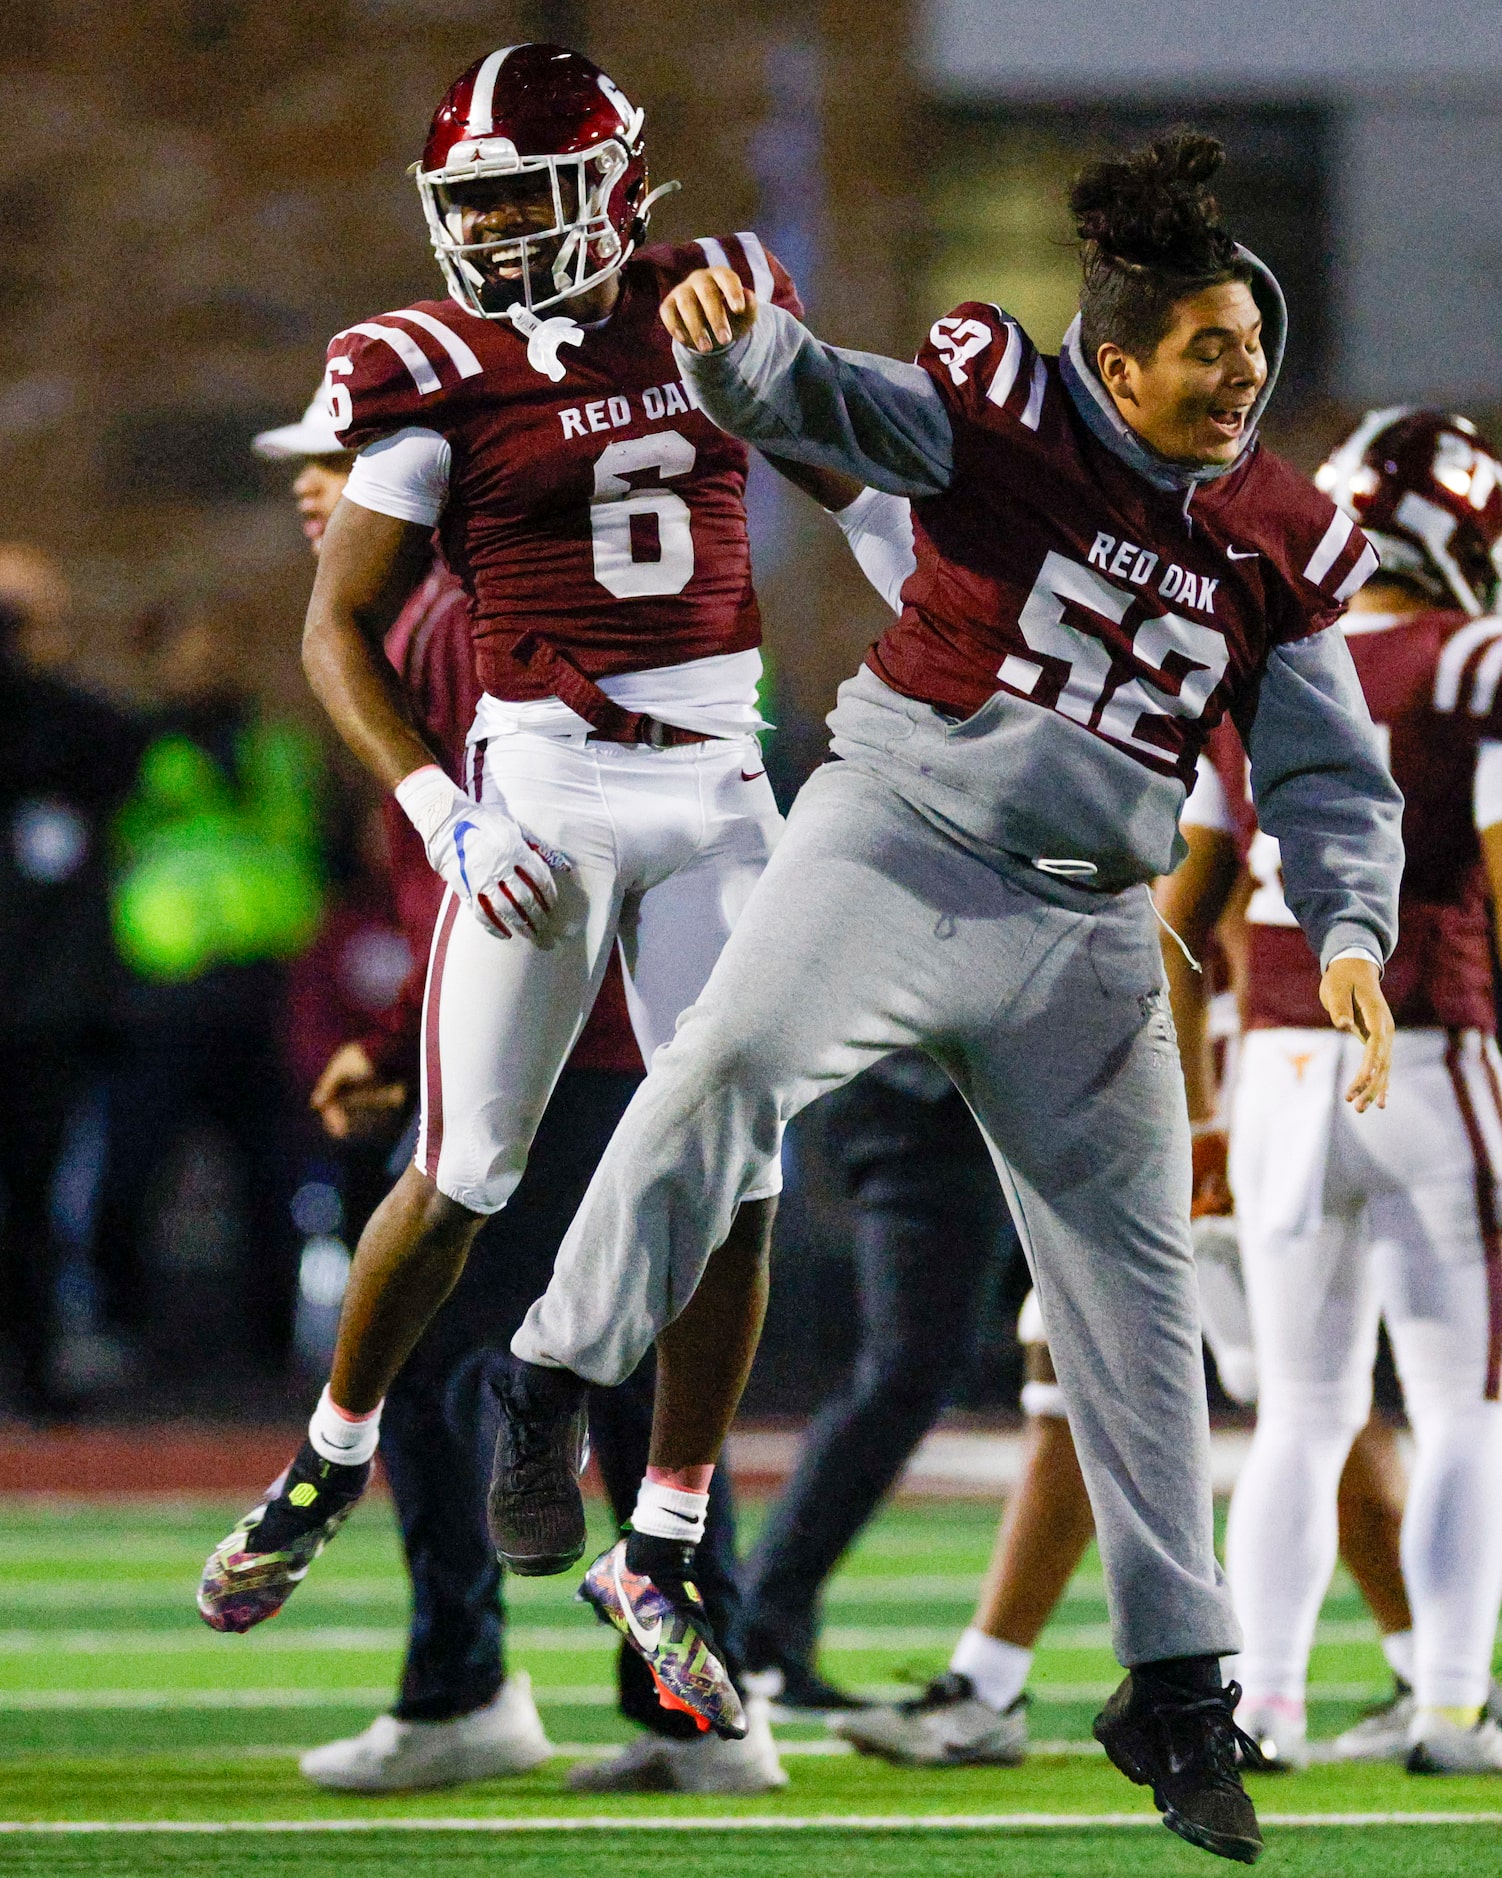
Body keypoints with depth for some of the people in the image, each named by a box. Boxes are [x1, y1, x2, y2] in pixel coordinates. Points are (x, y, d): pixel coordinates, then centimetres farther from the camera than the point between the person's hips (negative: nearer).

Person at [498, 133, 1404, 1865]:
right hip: (897, 849, -4)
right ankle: (558, 1378, -13)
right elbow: (808, 400, -18)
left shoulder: (1275, 546, 6)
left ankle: (1177, 1682, 12)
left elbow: (1326, 770, 8)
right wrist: (733, 340, -41)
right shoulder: (994, 415, -5)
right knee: (731, 1068, -31)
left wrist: (1349, 936, -10)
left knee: (1135, 1298, 5)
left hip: (1086, 937, 4)